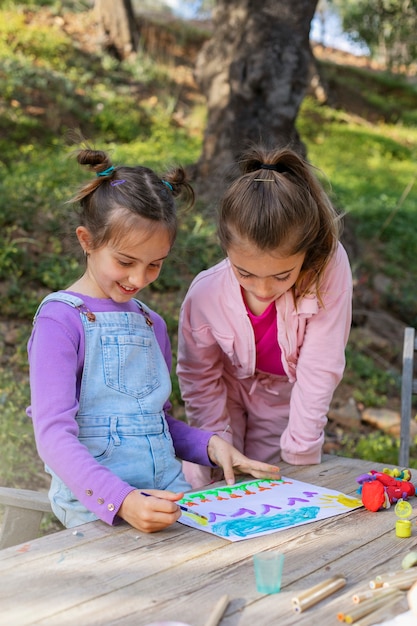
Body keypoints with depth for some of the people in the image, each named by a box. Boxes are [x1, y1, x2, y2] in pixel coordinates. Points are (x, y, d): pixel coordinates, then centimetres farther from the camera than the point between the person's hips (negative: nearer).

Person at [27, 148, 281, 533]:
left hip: (168, 496, 6)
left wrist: (210, 445, 4)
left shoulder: (152, 324, 14)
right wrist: (122, 500, -29)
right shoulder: (61, 320, -7)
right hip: (96, 506, -6)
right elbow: (54, 436, -15)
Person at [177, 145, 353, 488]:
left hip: (288, 401, 0)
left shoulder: (330, 268, -36)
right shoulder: (205, 293, -30)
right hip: (227, 395, 1)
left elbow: (320, 368, -28)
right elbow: (198, 373, -10)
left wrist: (299, 454, -22)